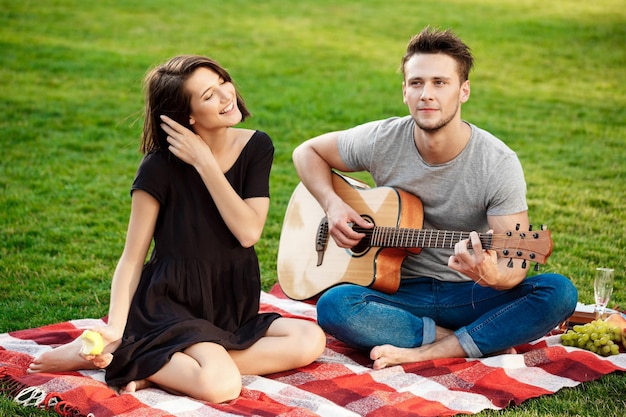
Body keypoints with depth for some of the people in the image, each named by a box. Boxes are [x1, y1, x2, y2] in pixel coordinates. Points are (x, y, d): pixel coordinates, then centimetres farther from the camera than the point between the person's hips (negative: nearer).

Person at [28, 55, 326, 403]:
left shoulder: (256, 148, -2)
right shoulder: (162, 168, -14)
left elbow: (249, 232, -13)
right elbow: (132, 259, -10)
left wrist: (204, 162, -19)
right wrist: (114, 330, -25)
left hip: (233, 309, 6)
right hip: (171, 305, -6)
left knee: (310, 340, -20)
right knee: (221, 385, -32)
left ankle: (156, 368, -16)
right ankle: (113, 354, -9)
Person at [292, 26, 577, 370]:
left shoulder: (499, 164, -13)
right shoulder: (381, 142, -7)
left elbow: (516, 261, -15)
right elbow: (307, 152, 9)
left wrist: (494, 276, -40)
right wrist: (333, 205, -9)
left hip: (470, 294, -1)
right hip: (401, 292, 1)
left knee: (559, 292, -27)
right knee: (333, 306, -32)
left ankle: (425, 352, -26)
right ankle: (485, 341, -22)